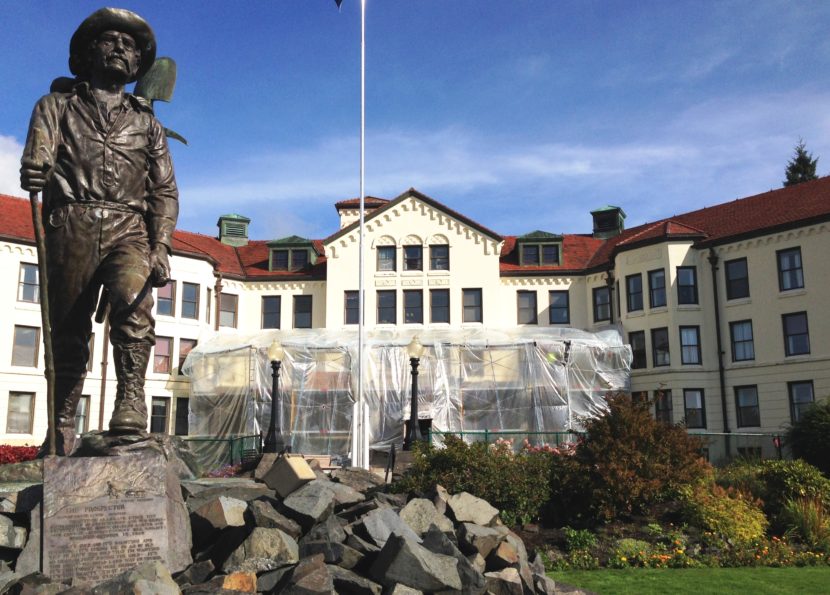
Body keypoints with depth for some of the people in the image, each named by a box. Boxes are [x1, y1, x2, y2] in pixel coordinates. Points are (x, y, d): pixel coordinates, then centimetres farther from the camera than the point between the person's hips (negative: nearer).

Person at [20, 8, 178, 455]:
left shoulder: (147, 123, 23)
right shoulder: (57, 107, 20)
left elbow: (165, 191, 13)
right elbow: (33, 168, 2)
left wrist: (161, 246, -2)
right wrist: (36, 171, -24)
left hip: (129, 230, 0)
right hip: (72, 229, 0)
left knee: (133, 301, -29)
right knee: (68, 331, 0)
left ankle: (131, 401, -30)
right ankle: (62, 428, 11)